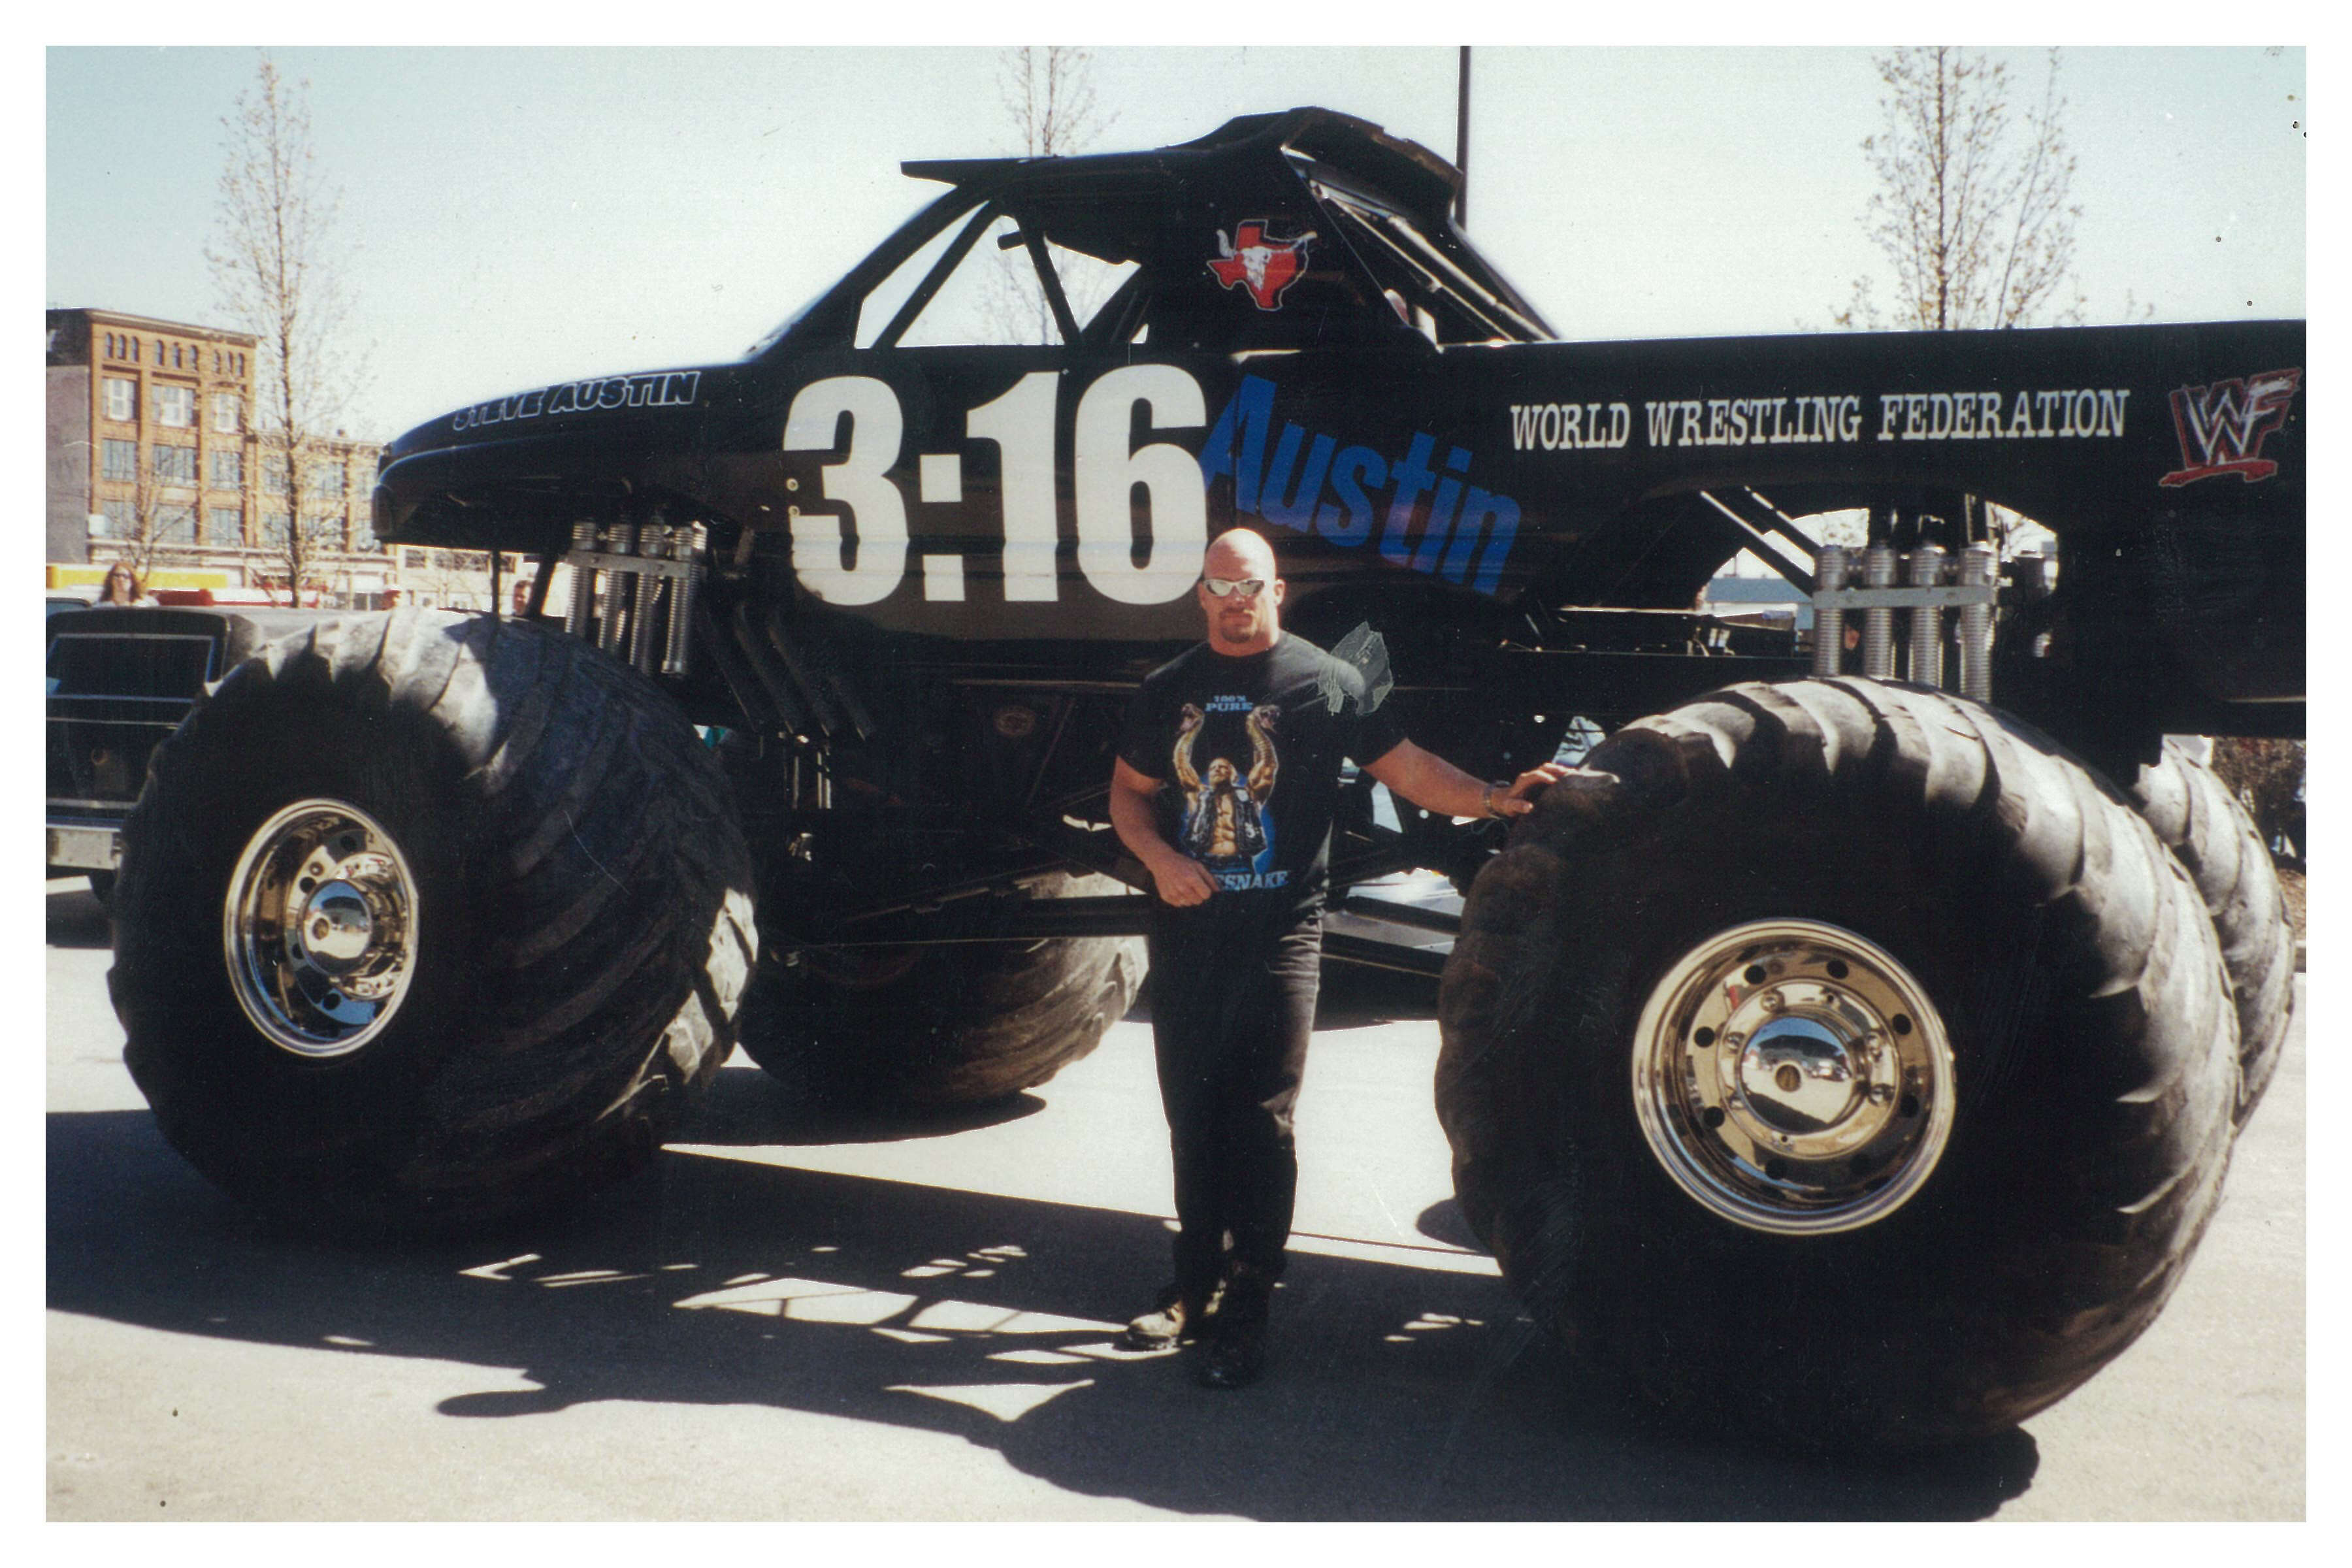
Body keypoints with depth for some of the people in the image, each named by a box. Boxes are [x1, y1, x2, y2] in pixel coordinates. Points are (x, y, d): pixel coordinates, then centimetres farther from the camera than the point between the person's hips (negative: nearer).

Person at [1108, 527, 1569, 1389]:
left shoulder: (1324, 681, 0)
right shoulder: (1169, 690, 11)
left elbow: (1406, 767, -1)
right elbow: (1129, 791, 17)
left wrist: (1493, 797, -15)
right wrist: (1160, 858, -2)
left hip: (1278, 937, -4)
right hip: (1186, 933, 4)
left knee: (1262, 1123, -4)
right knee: (1192, 1117, 11)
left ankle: (1245, 1311, 3)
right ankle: (1195, 1284, 25)